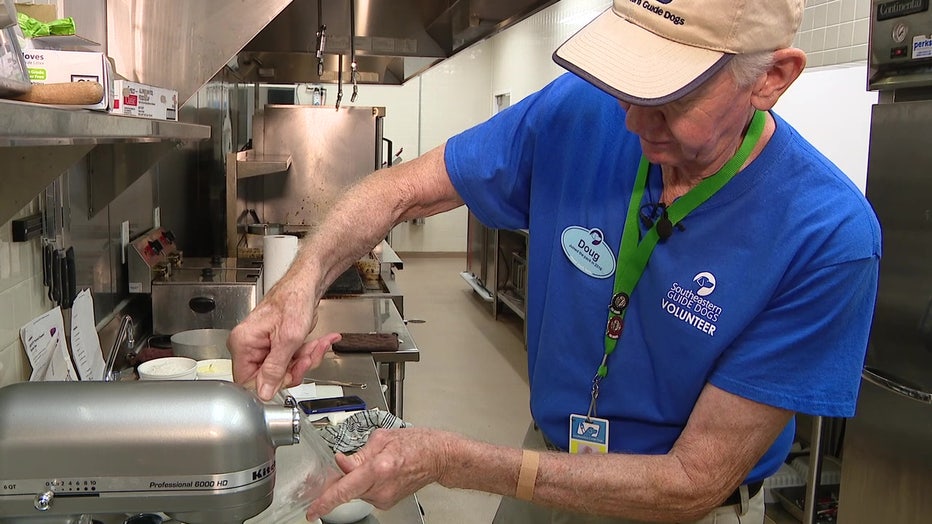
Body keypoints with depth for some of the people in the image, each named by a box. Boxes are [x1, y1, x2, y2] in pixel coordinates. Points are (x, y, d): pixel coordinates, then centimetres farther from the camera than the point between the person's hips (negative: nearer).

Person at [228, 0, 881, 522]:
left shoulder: (830, 236, -29)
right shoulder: (577, 112, -18)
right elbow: (400, 190, -9)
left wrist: (451, 462, -31)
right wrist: (303, 281, -31)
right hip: (547, 461, 4)